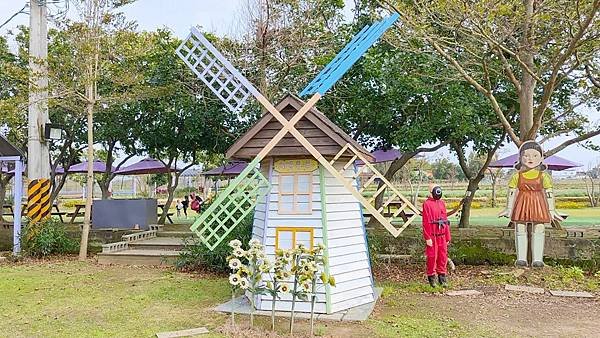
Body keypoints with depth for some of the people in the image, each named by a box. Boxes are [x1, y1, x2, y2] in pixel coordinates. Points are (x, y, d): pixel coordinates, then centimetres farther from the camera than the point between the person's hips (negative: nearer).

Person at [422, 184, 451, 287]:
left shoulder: (442, 203, 13)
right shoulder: (427, 204, -7)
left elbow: (445, 220, 14)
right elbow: (426, 222, -12)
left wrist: (448, 237, 12)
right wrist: (428, 238, -16)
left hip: (442, 235, 6)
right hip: (432, 235, -6)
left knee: (443, 256, 8)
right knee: (432, 256, 0)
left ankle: (442, 277, 18)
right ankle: (431, 278, 11)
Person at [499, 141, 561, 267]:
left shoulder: (543, 176, 1)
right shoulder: (517, 176, 2)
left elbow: (549, 193, 4)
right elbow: (511, 193, 7)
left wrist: (552, 210, 2)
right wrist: (508, 209, 7)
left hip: (538, 206, -1)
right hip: (521, 205, 1)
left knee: (538, 232, -1)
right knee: (520, 231, 2)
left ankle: (537, 259, 4)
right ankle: (521, 258, 8)